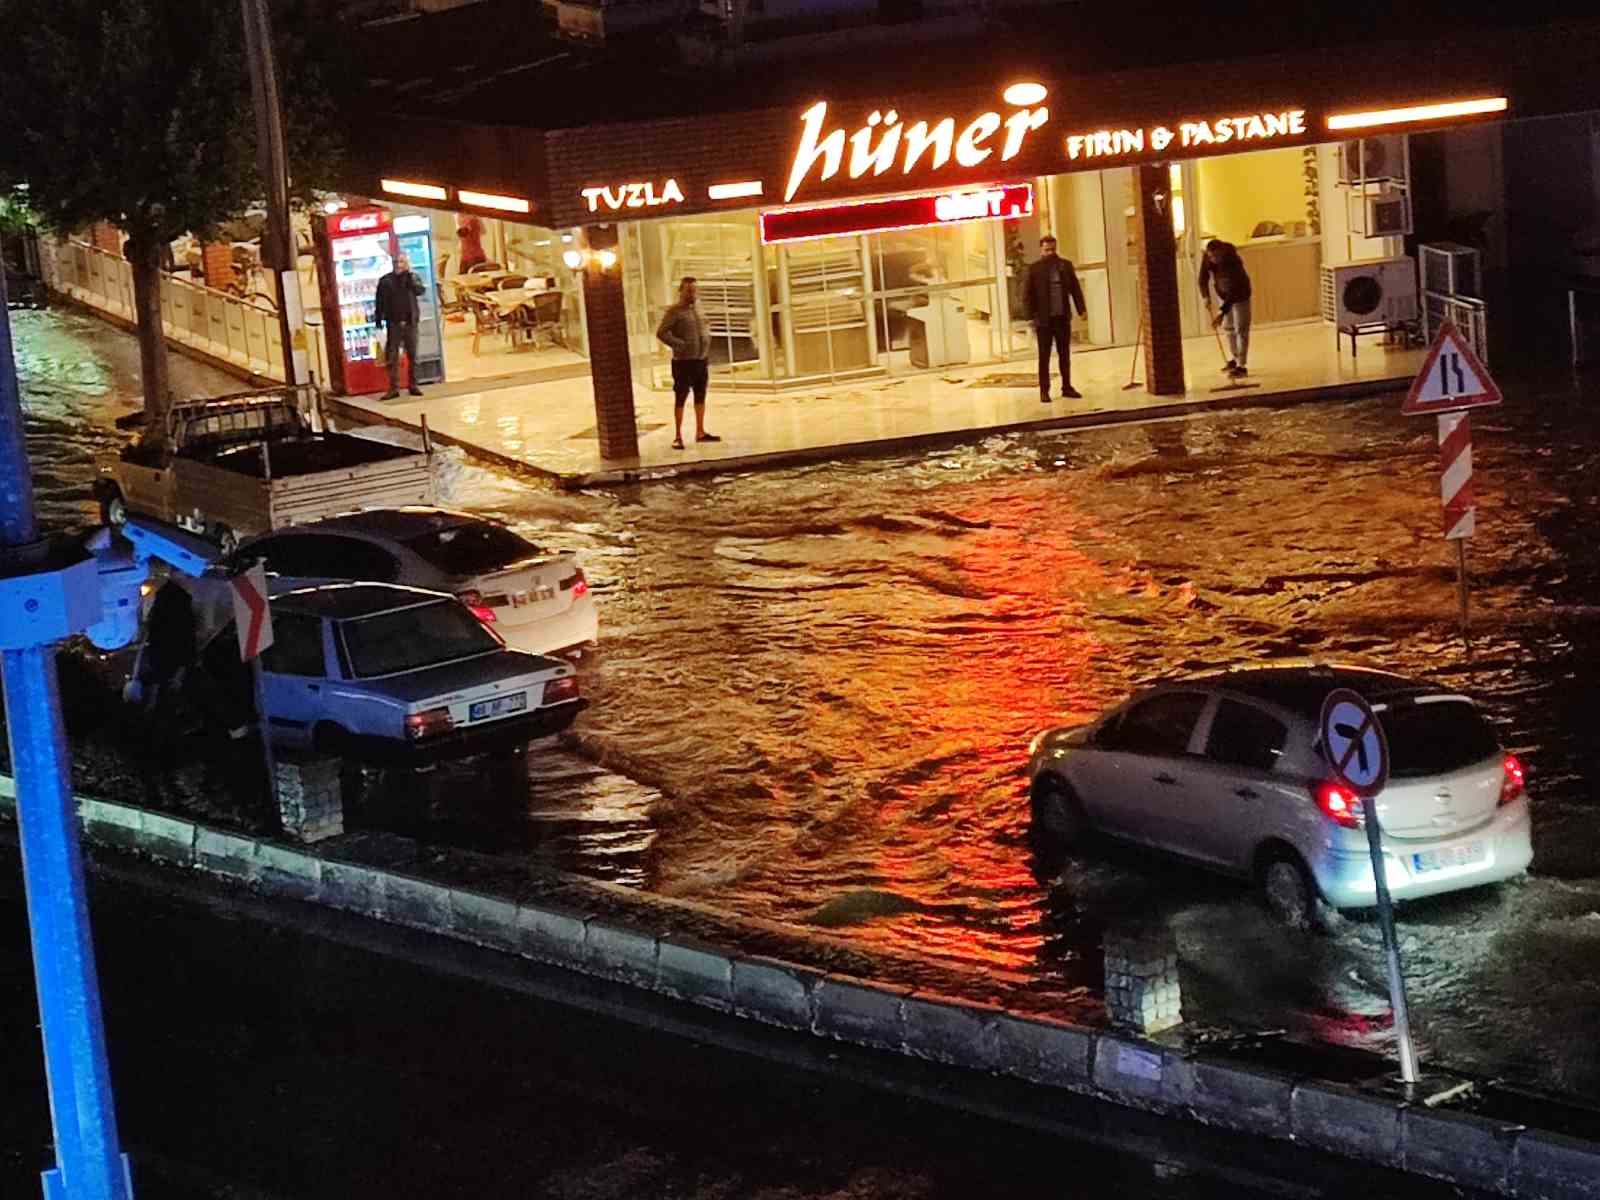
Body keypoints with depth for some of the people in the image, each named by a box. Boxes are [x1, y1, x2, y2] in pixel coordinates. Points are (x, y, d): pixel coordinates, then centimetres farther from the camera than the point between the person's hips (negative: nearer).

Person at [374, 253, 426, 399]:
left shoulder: (412, 278, 6)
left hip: (410, 322, 1)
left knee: (412, 355, 5)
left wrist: (410, 275, -16)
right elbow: (380, 302, 3)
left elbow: (419, 290, -13)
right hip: (393, 323, -1)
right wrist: (378, 320, -2)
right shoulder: (385, 280, 3)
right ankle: (394, 388, -3)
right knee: (392, 357, -4)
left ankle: (413, 386, 11)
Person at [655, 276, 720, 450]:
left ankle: (700, 432, 22)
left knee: (700, 396, 12)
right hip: (683, 362, -7)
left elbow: (706, 329, 29)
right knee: (680, 398, -3)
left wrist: (707, 349, 14)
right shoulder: (675, 311, -9)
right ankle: (678, 436, 0)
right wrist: (680, 345, -20)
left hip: (701, 360, 7)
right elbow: (661, 333, -17)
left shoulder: (698, 310, 13)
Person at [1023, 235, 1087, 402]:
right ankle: (1044, 391, 4)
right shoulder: (1034, 269, -2)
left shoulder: (1066, 266, 7)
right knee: (1044, 356, 1)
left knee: (1065, 355, 10)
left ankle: (1067, 388, 17)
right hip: (1044, 319, -3)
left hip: (1063, 318, 3)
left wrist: (1081, 309, -3)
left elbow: (1075, 289, 8)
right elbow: (1028, 295, -3)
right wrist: (1030, 317, -11)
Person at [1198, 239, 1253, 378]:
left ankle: (1241, 366, -12)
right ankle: (1235, 359, 32)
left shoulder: (1233, 262, -37)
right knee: (1229, 328, 16)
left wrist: (1222, 313, -42)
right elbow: (1203, 279, -8)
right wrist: (1206, 296, -24)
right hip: (1224, 295, 6)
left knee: (1240, 329, -11)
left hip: (1240, 295, -6)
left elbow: (1234, 292, -38)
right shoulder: (1207, 258, -19)